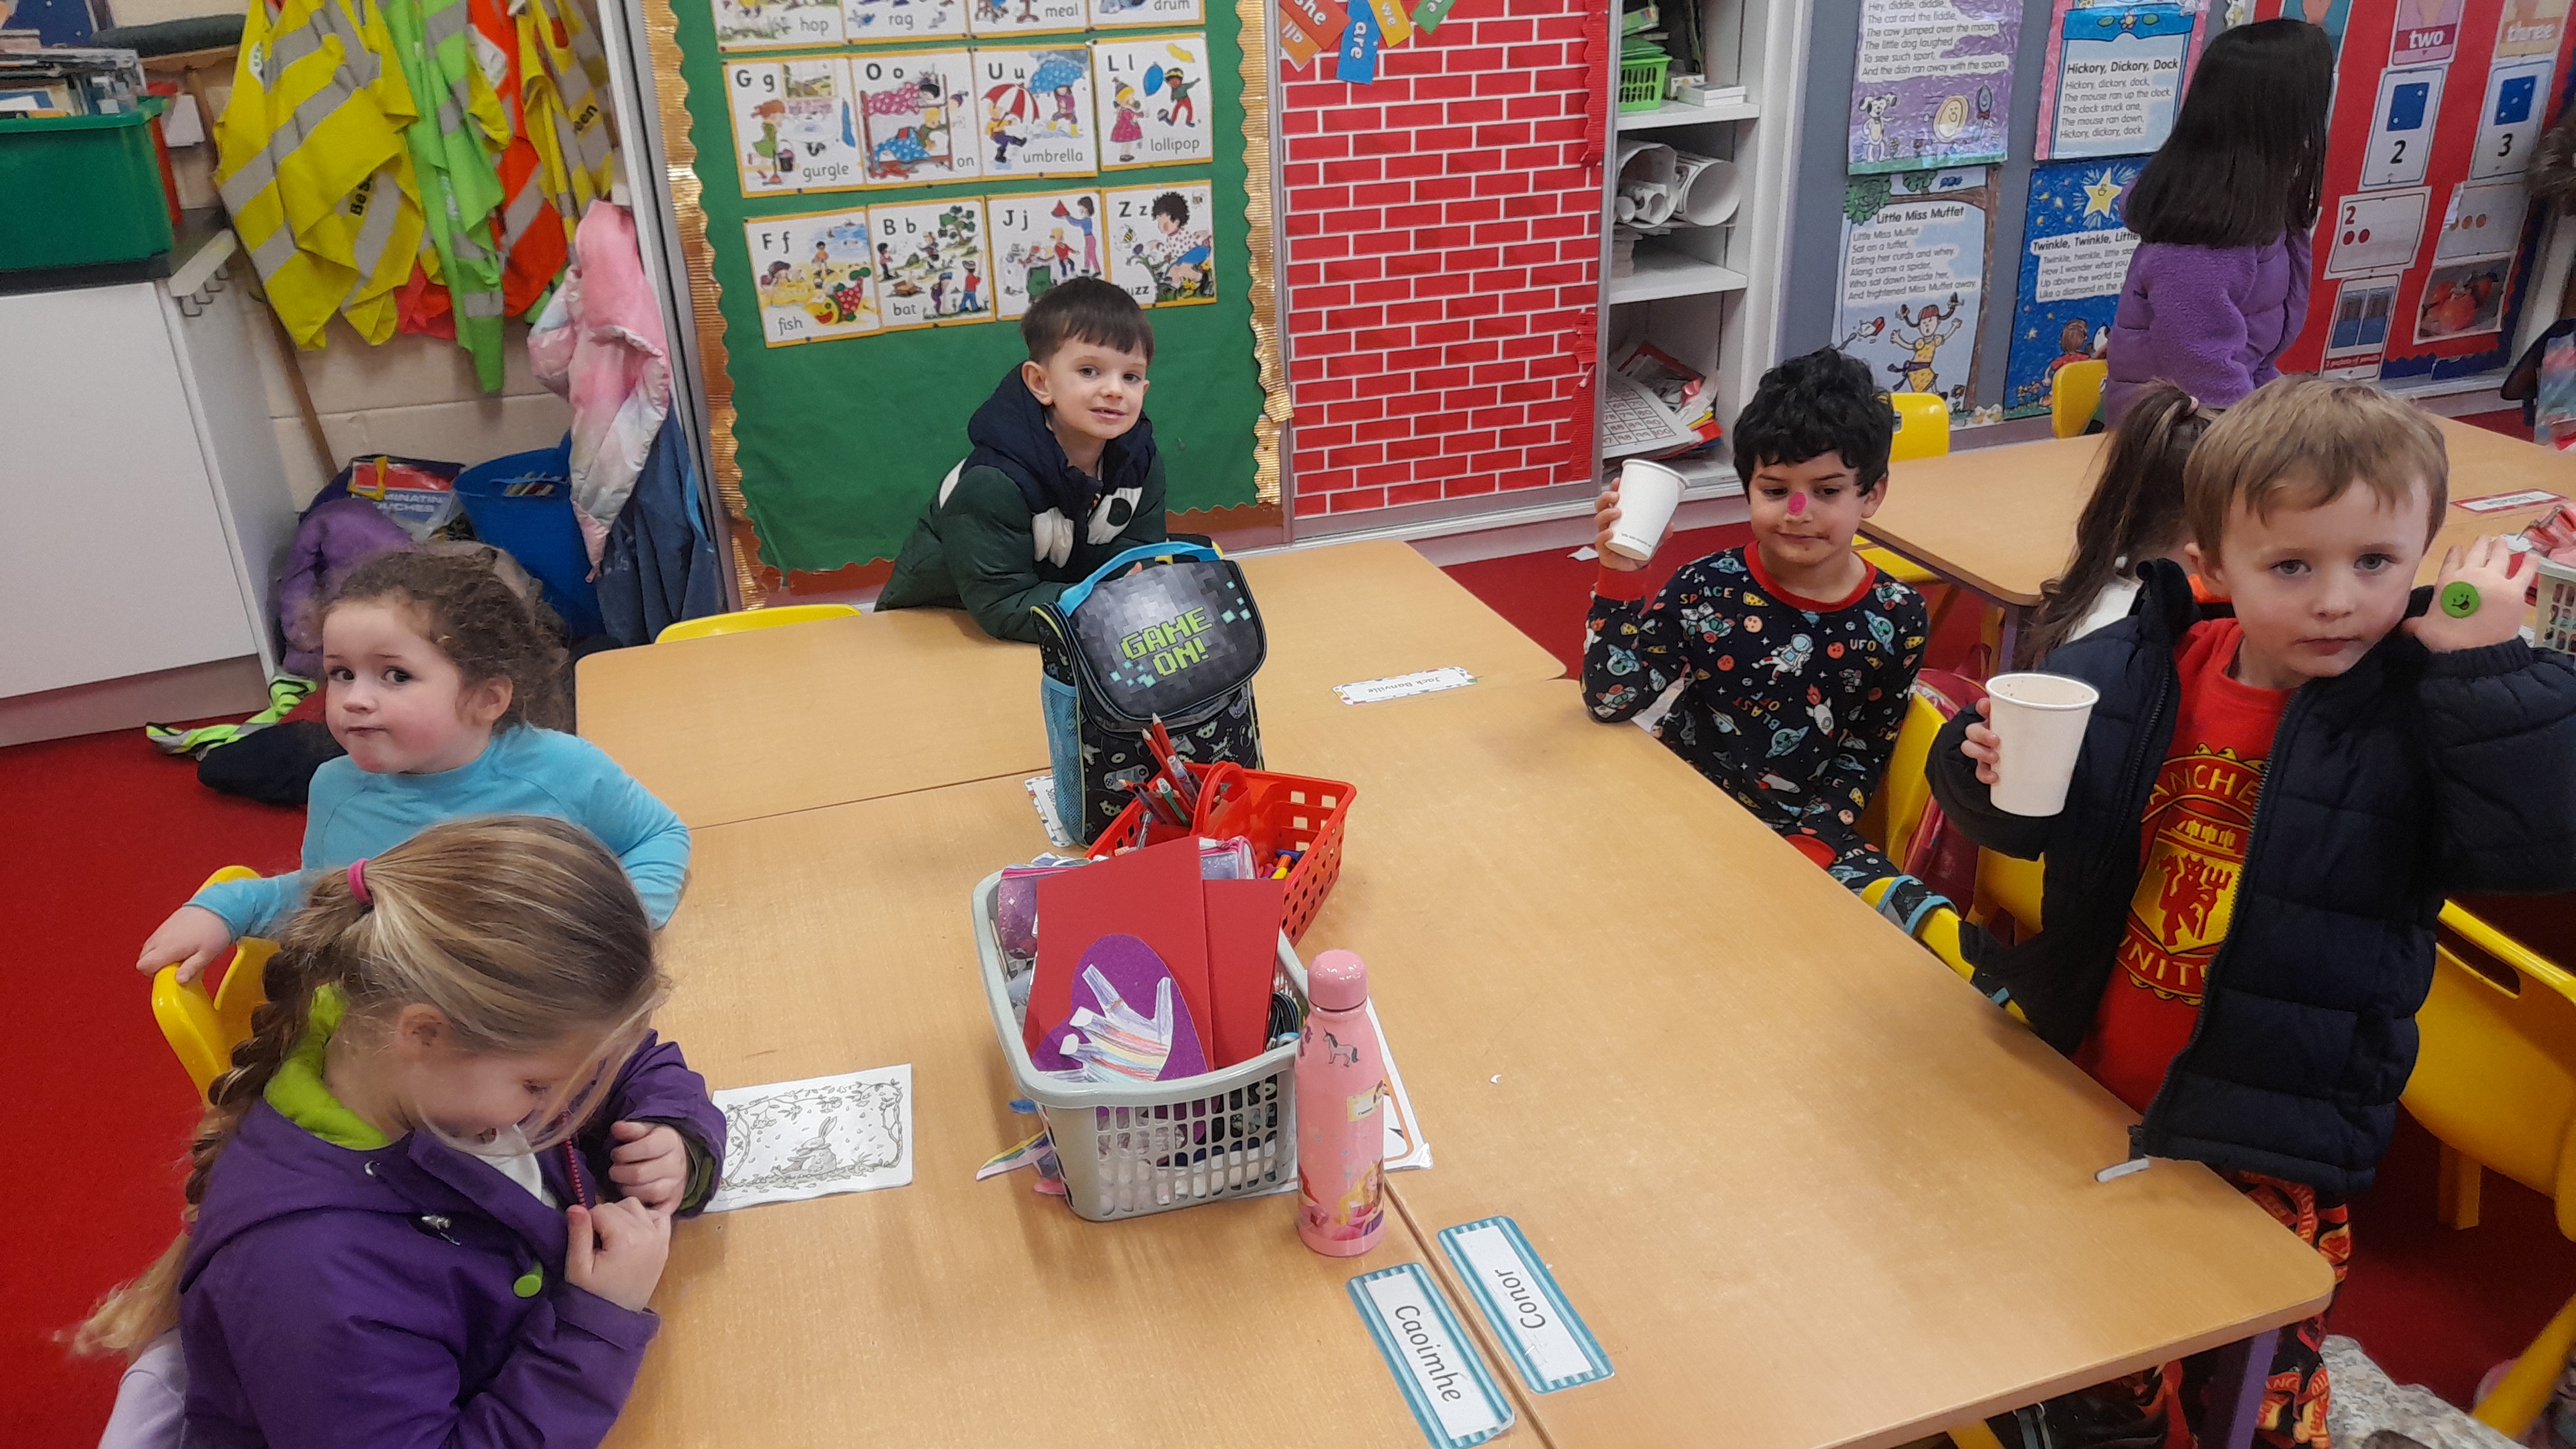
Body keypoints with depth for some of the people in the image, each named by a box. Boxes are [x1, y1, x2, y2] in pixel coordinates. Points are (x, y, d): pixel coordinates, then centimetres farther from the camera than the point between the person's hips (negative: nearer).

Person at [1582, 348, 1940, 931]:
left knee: (1929, 929, -18)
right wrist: (1620, 573, -23)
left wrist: (1816, 843, -9)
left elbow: (1866, 750, 5)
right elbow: (1612, 700, -13)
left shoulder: (1895, 617, -6)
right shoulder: (1705, 589, -12)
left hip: (1806, 831, 1)